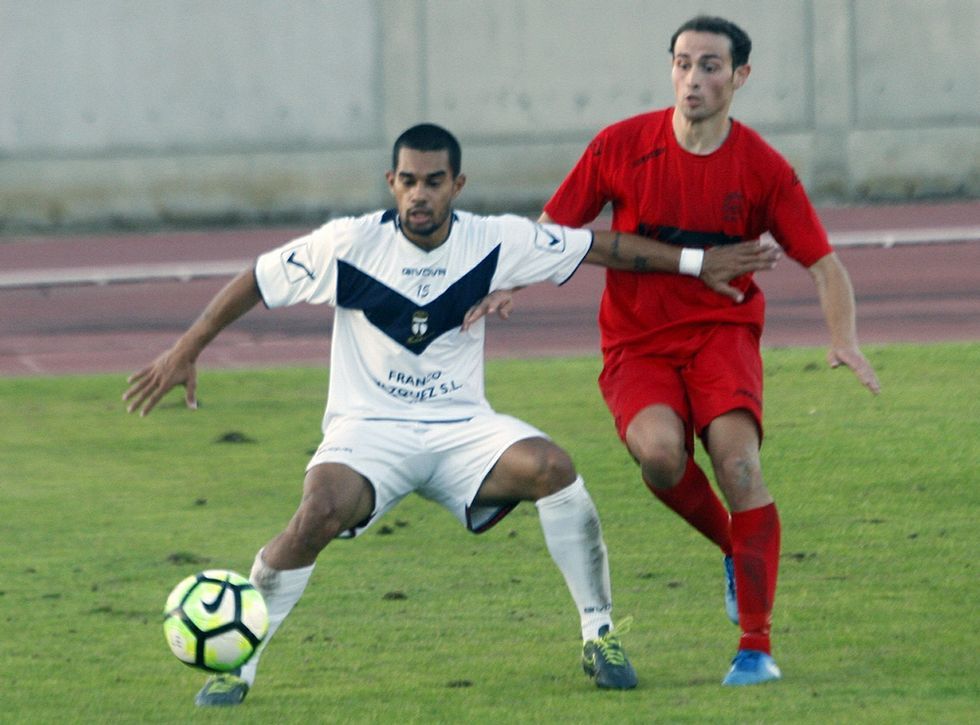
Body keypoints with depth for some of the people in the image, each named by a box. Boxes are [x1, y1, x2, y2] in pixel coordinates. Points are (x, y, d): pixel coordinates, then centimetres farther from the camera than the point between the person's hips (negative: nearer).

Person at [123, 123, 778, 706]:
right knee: (320, 514, -33)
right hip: (368, 430, -2)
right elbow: (257, 281, 1)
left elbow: (595, 246, 5)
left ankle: (600, 634, -10)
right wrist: (186, 351, 0)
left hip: (461, 427, 2)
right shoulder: (350, 244, -10)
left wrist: (698, 264, 8)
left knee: (552, 467, -28)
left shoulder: (493, 243, -5)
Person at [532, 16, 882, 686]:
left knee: (738, 461, -25)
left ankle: (757, 648, -19)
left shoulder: (763, 168, -3)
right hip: (636, 344, 0)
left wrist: (845, 342, -14)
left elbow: (823, 263, 2)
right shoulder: (621, 147, -3)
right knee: (659, 449, -30)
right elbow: (553, 228, 7)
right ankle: (734, 548, 2)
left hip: (722, 333, 0)